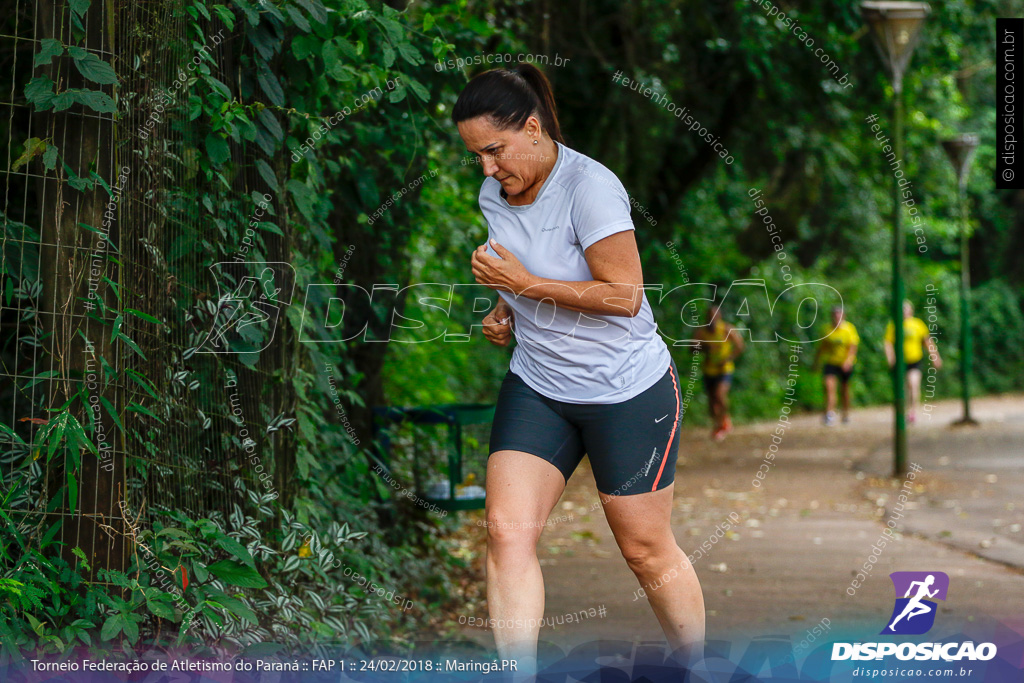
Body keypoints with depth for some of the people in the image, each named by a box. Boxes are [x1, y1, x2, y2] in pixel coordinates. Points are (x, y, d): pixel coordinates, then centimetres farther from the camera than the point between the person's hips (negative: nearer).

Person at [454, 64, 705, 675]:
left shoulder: (590, 186, -20)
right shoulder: (494, 195, 3)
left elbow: (625, 296, -23)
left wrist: (525, 284, -22)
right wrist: (505, 312, 3)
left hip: (628, 391, -6)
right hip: (536, 388, 6)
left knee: (646, 550, 5)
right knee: (508, 530, -12)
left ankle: (698, 667, 27)